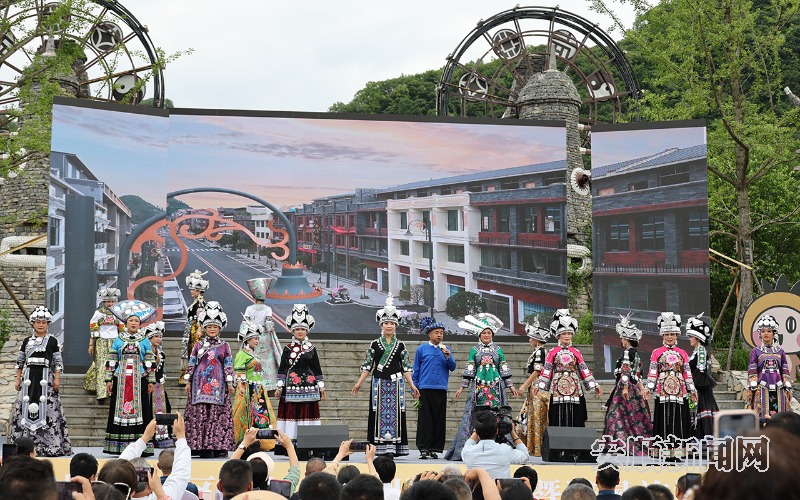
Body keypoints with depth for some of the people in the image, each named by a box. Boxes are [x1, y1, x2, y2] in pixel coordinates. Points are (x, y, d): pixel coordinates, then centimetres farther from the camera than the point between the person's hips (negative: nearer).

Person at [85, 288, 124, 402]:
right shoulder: (98, 313, 3)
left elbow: (122, 330, 14)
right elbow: (93, 330, 3)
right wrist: (91, 344, 0)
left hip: (115, 342, 3)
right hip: (101, 342, -3)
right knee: (102, 366, -9)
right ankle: (101, 393, -14)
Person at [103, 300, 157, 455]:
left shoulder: (145, 342, 6)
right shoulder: (118, 341, 8)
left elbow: (150, 363, 5)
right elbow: (111, 361, 7)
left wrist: (151, 381, 0)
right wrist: (109, 379, 2)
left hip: (139, 380, -1)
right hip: (121, 380, 1)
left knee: (139, 409, -3)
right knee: (121, 409, -1)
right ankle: (118, 446, 1)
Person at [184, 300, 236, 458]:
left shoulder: (224, 346, 8)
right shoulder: (198, 345, 9)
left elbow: (228, 365, 6)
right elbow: (192, 364, 9)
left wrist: (230, 382, 0)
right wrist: (188, 381, 4)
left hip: (218, 384, -1)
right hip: (201, 383, 1)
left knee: (219, 414, -4)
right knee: (200, 414, -4)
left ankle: (220, 446, -2)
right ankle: (203, 446, -2)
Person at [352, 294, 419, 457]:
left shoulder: (400, 346, 8)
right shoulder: (375, 345, 6)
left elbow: (406, 367, 9)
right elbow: (367, 366, 7)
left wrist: (412, 385, 3)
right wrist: (359, 383, 1)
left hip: (396, 384, 1)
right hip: (379, 384, -1)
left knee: (396, 413, -2)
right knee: (380, 413, -3)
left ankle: (395, 447, 1)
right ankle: (382, 448, -1)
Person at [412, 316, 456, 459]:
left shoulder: (446, 350, 14)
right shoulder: (422, 349, 7)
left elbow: (452, 368, 8)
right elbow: (415, 370, 9)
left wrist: (448, 356, -9)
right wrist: (414, 388, 3)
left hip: (441, 389, 3)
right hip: (425, 389, -3)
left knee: (439, 420, 2)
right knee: (425, 420, -5)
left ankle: (435, 448, 7)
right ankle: (423, 449, -3)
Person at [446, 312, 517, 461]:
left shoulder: (498, 350, 10)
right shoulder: (474, 350, 7)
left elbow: (504, 370, 12)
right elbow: (469, 370, 6)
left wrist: (510, 386, 9)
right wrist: (463, 386, 2)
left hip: (496, 386, 1)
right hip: (479, 386, -1)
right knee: (477, 415, -6)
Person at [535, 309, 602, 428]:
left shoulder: (576, 353, 10)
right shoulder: (553, 352, 5)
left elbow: (584, 371, 9)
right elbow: (546, 371, 2)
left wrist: (594, 386, 4)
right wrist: (539, 385, -9)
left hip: (574, 389, 2)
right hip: (558, 390, -2)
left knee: (575, 421, -1)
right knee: (558, 422, -3)